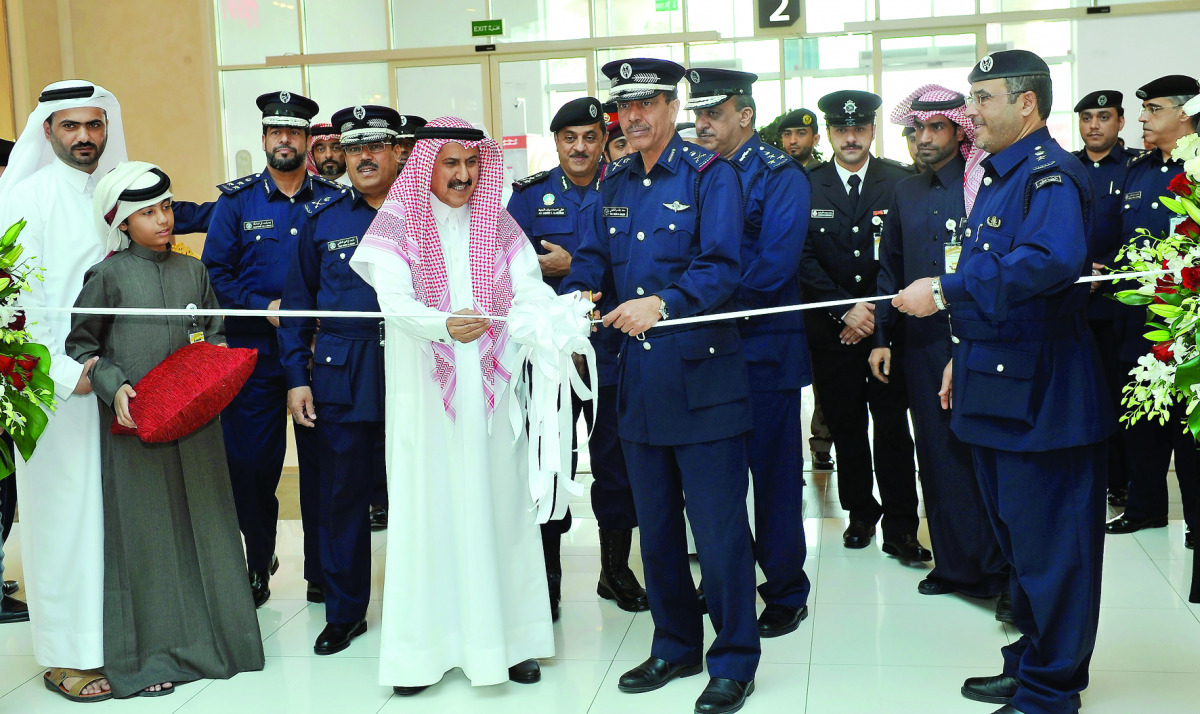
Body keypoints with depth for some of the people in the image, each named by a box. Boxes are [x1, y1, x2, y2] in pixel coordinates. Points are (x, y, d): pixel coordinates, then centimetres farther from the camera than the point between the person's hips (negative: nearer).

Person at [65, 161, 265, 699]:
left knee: (201, 521, 7)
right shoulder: (107, 276, -2)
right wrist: (113, 386, -13)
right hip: (134, 421, -3)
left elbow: (213, 335, 17)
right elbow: (79, 343, 1)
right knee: (144, 528, 1)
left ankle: (207, 635, 20)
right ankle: (147, 651, 12)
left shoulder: (193, 272, 9)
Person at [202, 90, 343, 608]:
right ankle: (259, 562, 24)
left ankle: (322, 573, 17)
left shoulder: (334, 200, 5)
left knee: (321, 462, 4)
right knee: (252, 463, 3)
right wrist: (265, 308, -11)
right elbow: (215, 273, 2)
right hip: (254, 352, 0)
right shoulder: (236, 201, 5)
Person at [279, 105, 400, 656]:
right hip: (340, 378, 2)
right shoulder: (322, 219, 9)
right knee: (342, 495, 7)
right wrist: (296, 377, 4)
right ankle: (344, 611, 21)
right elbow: (298, 303, 10)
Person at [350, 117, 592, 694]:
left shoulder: (499, 225, 9)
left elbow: (529, 292, -2)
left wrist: (566, 316, -24)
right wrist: (444, 324, -34)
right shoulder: (397, 221, -1)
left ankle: (511, 637, 14)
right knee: (428, 508, -1)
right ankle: (422, 648, 7)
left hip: (492, 386, 3)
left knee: (500, 504, 5)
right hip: (424, 390, -3)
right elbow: (394, 300, -14)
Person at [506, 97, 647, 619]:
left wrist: (572, 266, -14)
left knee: (615, 463, 9)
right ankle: (546, 580, 18)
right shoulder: (529, 196, 5)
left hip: (611, 351, 1)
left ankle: (616, 571, 26)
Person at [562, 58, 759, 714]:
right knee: (656, 524, 15)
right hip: (638, 375, 6)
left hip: (702, 375, -6)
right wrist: (570, 302, -11)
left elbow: (721, 267, -16)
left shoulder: (708, 174, -6)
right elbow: (591, 258, 10)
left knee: (718, 526, -1)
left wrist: (662, 304, -30)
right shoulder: (614, 182, 12)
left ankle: (733, 661, 13)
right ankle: (675, 646, 30)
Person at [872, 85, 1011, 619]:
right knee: (939, 455, 9)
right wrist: (881, 338, 12)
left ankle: (1001, 573, 5)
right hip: (922, 344, 5)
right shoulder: (905, 193, 14)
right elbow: (890, 270, 17)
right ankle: (956, 564, 20)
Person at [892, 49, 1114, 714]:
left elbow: (1052, 260, -36)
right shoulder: (998, 177, 16)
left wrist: (946, 290, -33)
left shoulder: (1051, 174, -16)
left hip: (1038, 395, -10)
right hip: (997, 388, 10)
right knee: (1016, 540, 19)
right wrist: (964, 355, 23)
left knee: (1048, 550, 0)